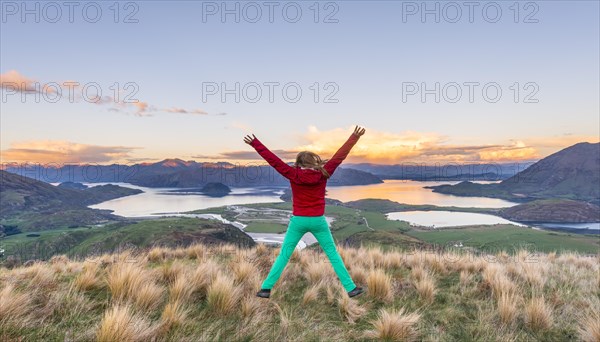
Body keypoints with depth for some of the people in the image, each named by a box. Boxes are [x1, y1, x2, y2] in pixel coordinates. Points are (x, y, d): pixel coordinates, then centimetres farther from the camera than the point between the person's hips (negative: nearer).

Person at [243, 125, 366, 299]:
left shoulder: (293, 174, -7)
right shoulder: (323, 173, -6)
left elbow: (273, 159, -5)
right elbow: (339, 156, -4)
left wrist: (254, 143, 0)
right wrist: (354, 137, 2)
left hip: (298, 221, 0)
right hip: (318, 221, 0)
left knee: (283, 255, 9)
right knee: (333, 254, 11)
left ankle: (266, 288, 9)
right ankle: (350, 288, 15)